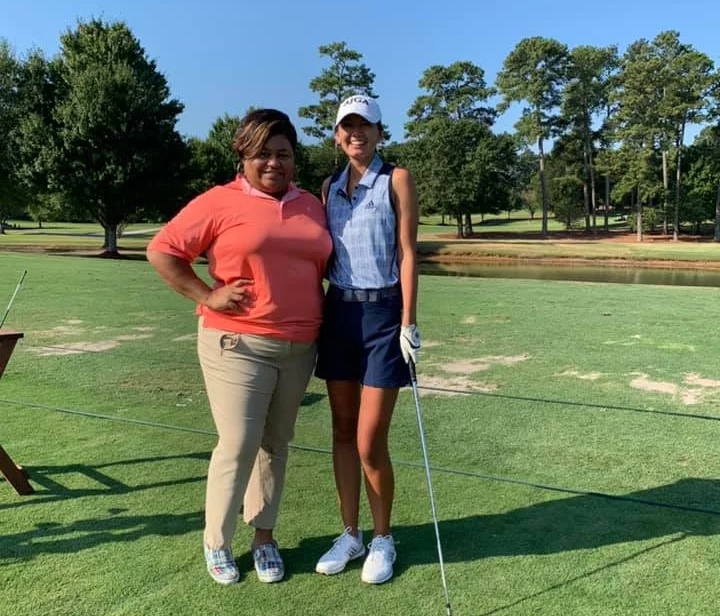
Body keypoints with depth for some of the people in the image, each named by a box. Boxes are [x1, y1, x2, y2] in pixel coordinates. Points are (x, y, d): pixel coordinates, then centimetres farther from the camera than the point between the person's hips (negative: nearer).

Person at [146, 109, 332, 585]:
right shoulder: (220, 202, -4)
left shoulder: (312, 206, 11)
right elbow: (162, 251, -4)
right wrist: (208, 296, -11)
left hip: (299, 348, 5)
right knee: (238, 446, -3)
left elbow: (324, 267, 22)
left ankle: (264, 536, 29)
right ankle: (217, 542, 19)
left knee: (276, 445, 13)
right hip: (237, 345, -4)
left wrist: (325, 316, 11)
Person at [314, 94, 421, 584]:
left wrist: (408, 322, -13)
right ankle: (350, 535, 25)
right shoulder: (330, 187, 13)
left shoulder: (396, 179, -1)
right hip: (338, 312, 5)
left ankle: (382, 540, 18)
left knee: (370, 442, -4)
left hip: (382, 313, -5)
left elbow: (407, 254, -6)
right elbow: (323, 257, 14)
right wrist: (315, 317, 10)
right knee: (342, 432, 9)